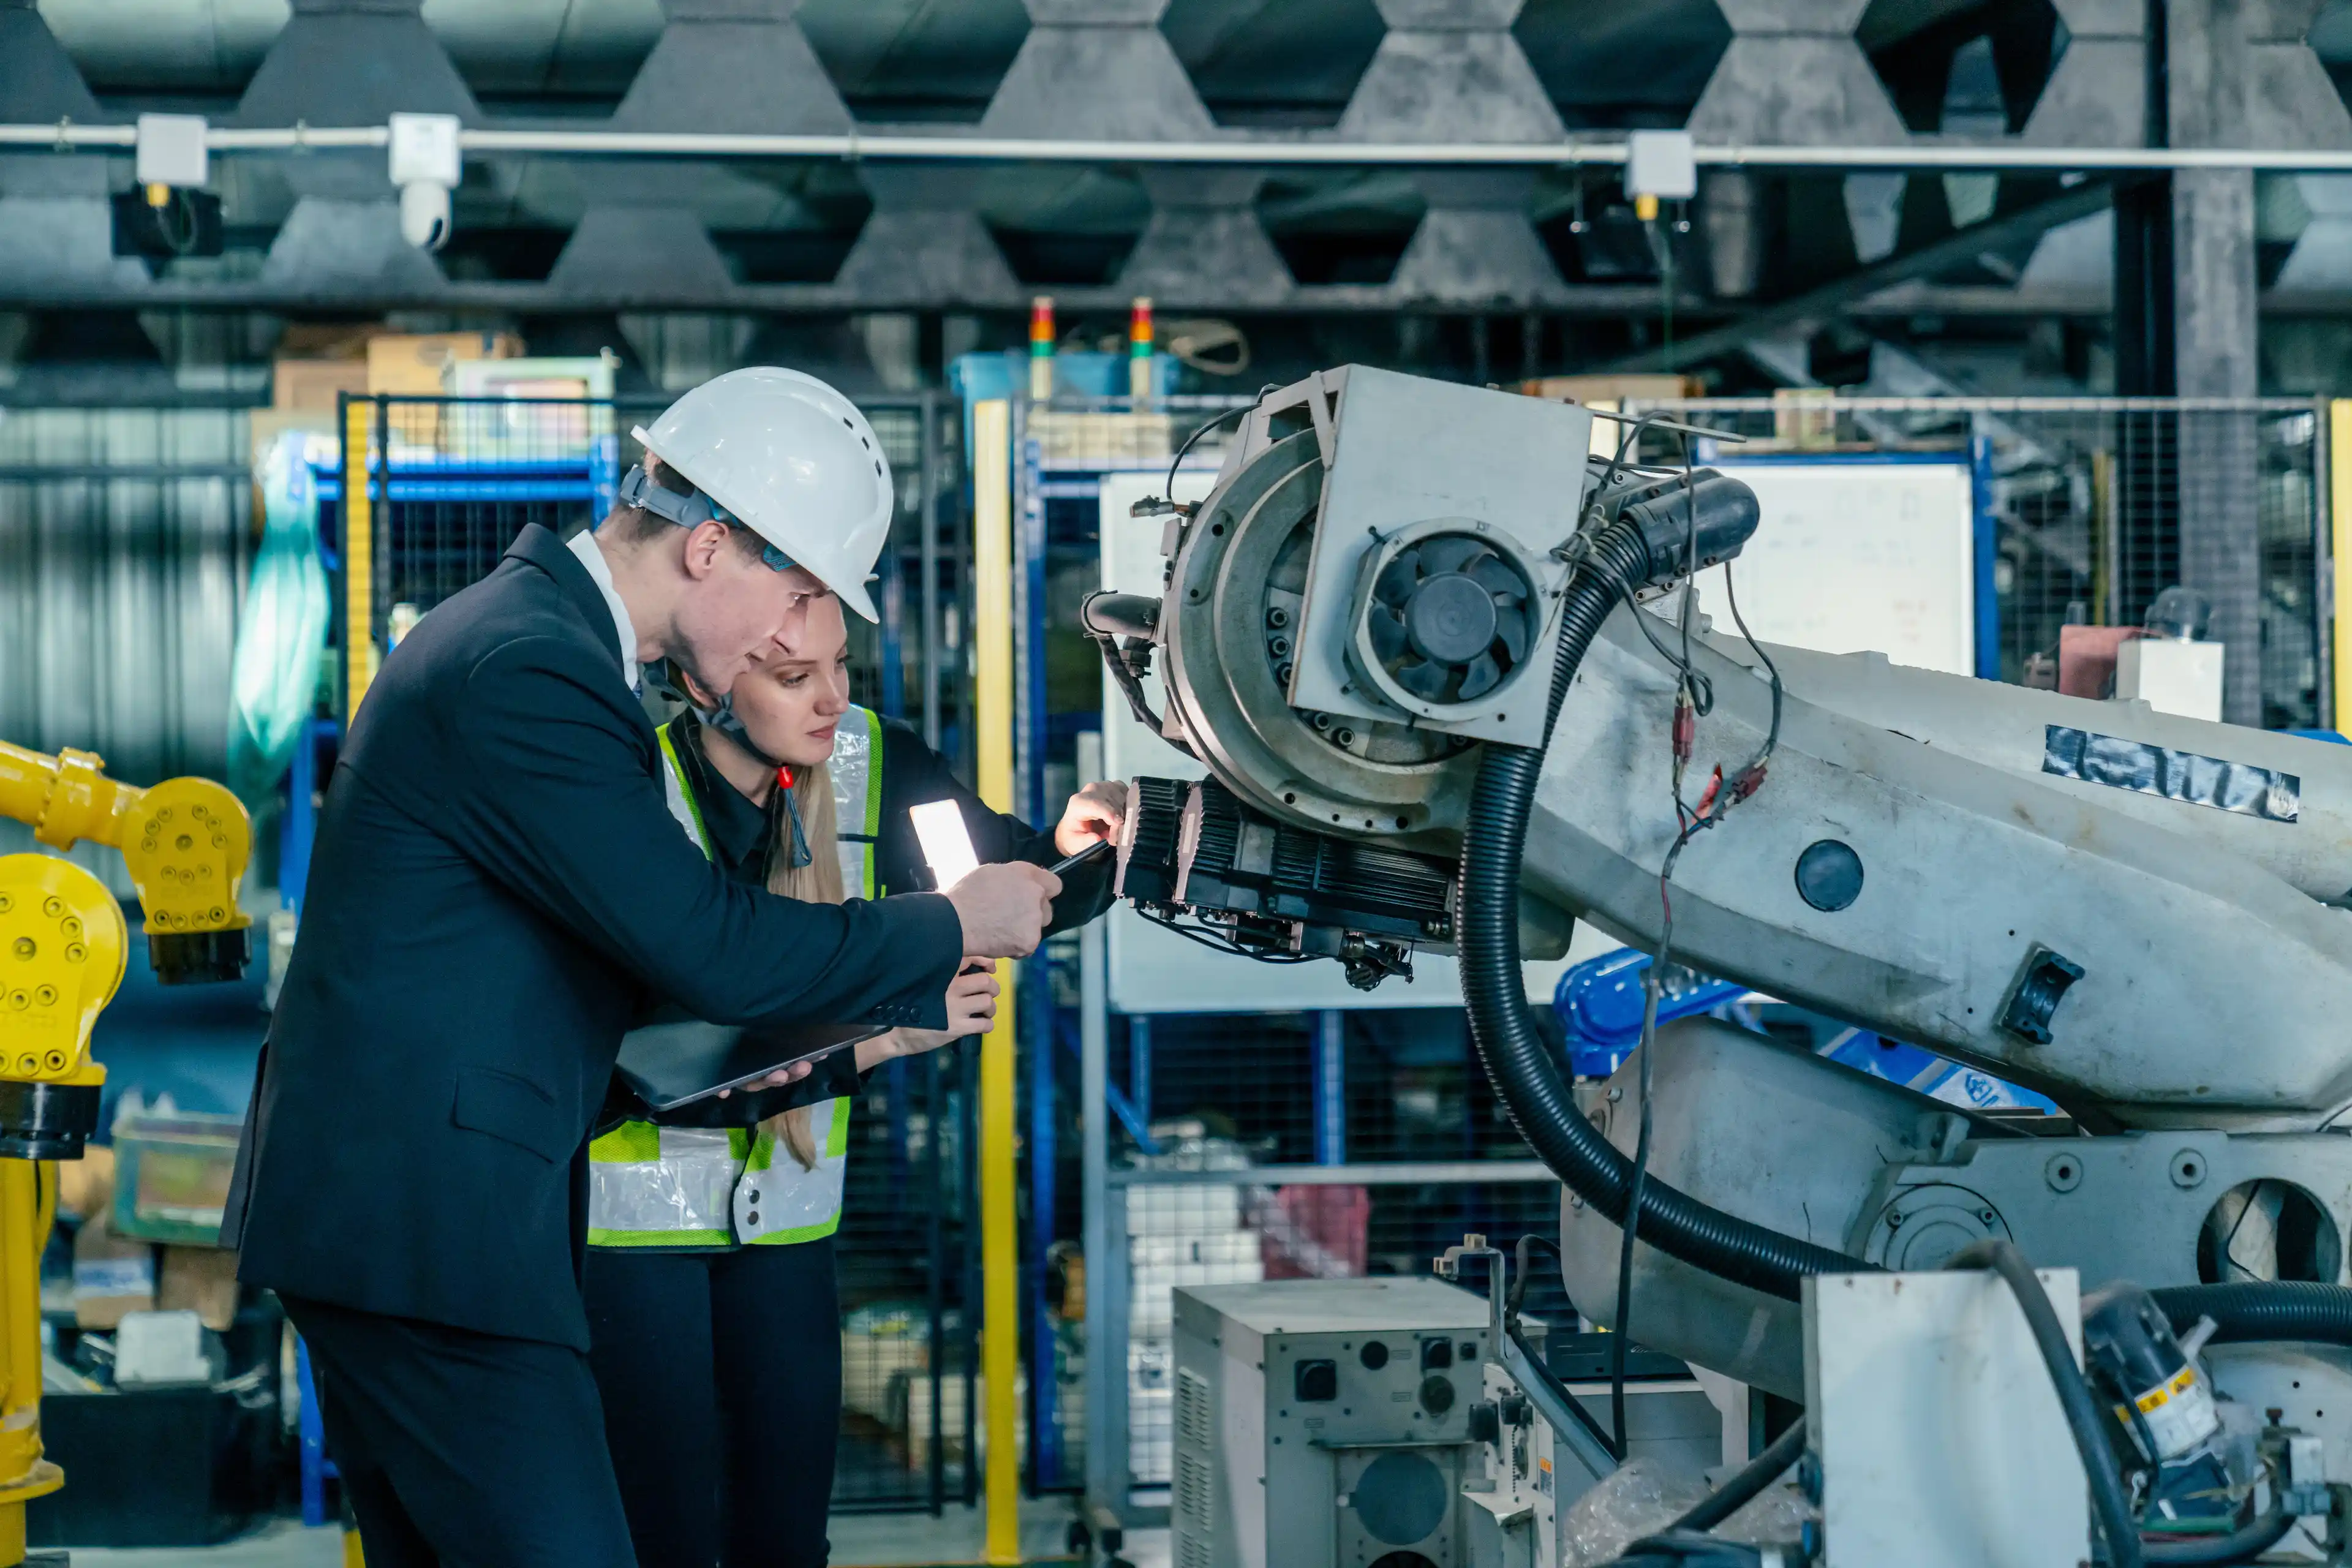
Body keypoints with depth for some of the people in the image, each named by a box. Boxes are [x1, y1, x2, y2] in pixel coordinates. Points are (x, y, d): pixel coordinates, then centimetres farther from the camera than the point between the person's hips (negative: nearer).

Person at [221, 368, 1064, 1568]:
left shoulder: (526, 628, 16)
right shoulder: (534, 669, -18)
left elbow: (650, 942, 20)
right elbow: (713, 948, -20)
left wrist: (900, 997, 15)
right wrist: (956, 926, -7)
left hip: (364, 1202, 11)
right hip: (426, 1218, -11)